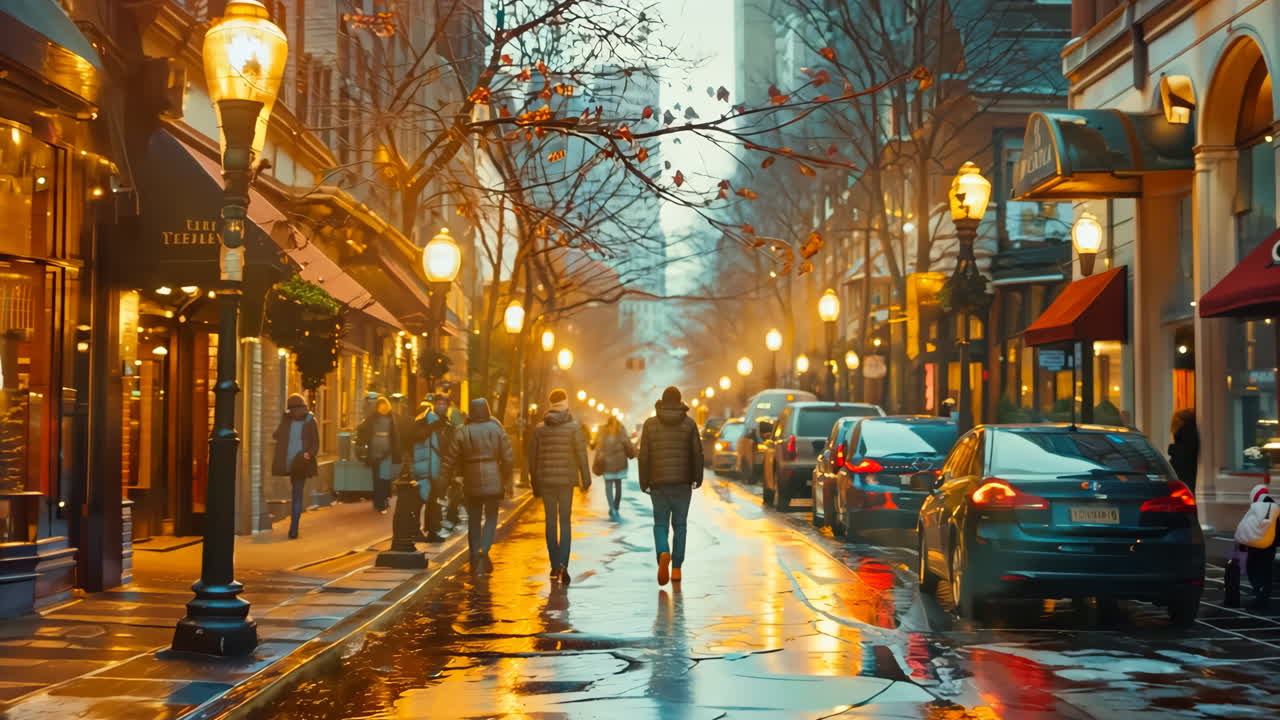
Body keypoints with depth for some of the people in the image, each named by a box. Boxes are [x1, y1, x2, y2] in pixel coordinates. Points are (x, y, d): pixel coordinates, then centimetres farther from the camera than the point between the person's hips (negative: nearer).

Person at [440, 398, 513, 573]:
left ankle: (475, 558, 12)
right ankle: (484, 550, -15)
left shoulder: (462, 432, -2)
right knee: (491, 518, 7)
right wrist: (505, 475, 10)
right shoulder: (497, 429, -2)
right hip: (493, 481, -1)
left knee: (474, 520, 11)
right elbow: (508, 458, -2)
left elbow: (450, 459, -3)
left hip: (472, 482, 1)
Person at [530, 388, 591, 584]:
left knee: (551, 522, 11)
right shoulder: (574, 427, -4)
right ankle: (563, 564, -16)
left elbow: (532, 457, 7)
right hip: (566, 480, -2)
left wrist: (535, 484, 14)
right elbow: (581, 454, -8)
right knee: (565, 521, 1)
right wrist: (585, 479, 1)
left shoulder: (539, 429, 4)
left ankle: (554, 566, 14)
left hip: (545, 480, 2)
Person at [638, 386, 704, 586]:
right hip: (682, 482, 0)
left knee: (660, 524, 7)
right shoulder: (689, 424, -1)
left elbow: (644, 456, -2)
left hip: (658, 483, 0)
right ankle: (676, 568, 9)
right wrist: (697, 478, 10)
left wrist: (644, 482, 5)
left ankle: (663, 553, -21)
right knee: (680, 524, 11)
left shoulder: (650, 424, -1)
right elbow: (697, 453, -2)